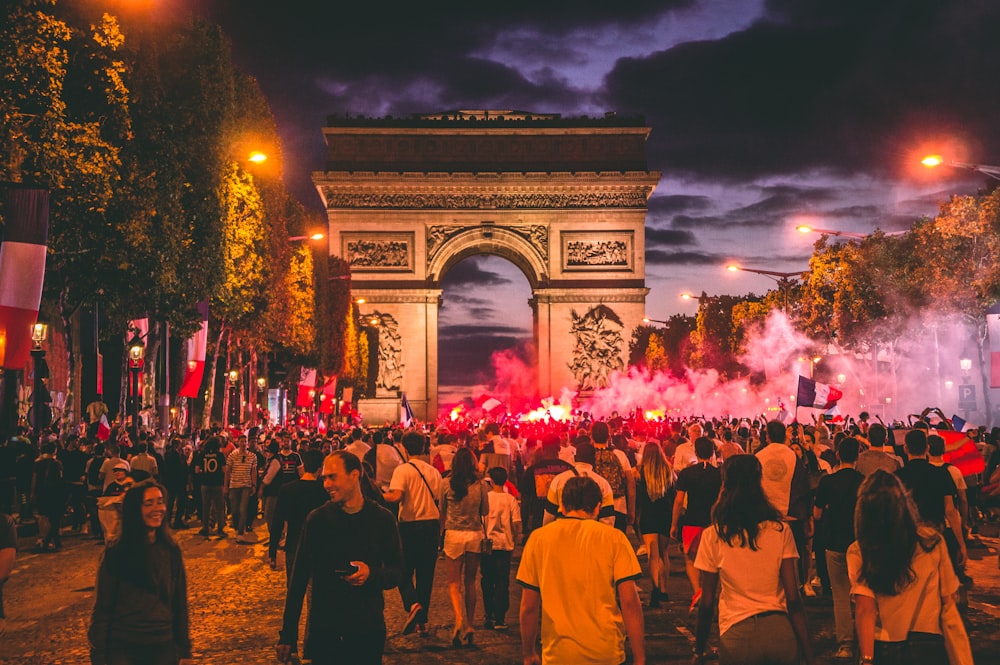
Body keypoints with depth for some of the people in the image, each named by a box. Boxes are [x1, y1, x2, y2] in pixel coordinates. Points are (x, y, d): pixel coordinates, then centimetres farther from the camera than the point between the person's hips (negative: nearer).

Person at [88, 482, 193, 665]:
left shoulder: (171, 552, 0)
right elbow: (103, 608, -5)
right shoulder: (116, 555, -8)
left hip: (163, 648, 3)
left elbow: (180, 604, 5)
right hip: (122, 649, -3)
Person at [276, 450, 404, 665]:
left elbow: (396, 573, 5)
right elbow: (299, 578, 1)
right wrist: (287, 635, -2)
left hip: (368, 630, 1)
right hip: (324, 629, 0)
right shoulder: (317, 519, -2)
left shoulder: (382, 519, -1)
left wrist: (372, 574, -18)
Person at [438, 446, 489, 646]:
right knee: (470, 582, 13)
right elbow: (485, 511, 5)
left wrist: (442, 532, 20)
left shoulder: (447, 484, -6)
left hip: (453, 534, -1)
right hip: (475, 535, 2)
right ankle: (469, 626, 17)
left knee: (454, 583, 4)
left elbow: (442, 511, 6)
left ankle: (459, 619, -19)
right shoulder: (481, 485, -5)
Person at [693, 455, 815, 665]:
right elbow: (793, 599, -4)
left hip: (737, 636, -1)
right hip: (780, 634, 2)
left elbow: (707, 603, -2)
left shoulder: (713, 536, -5)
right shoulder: (780, 530, -2)